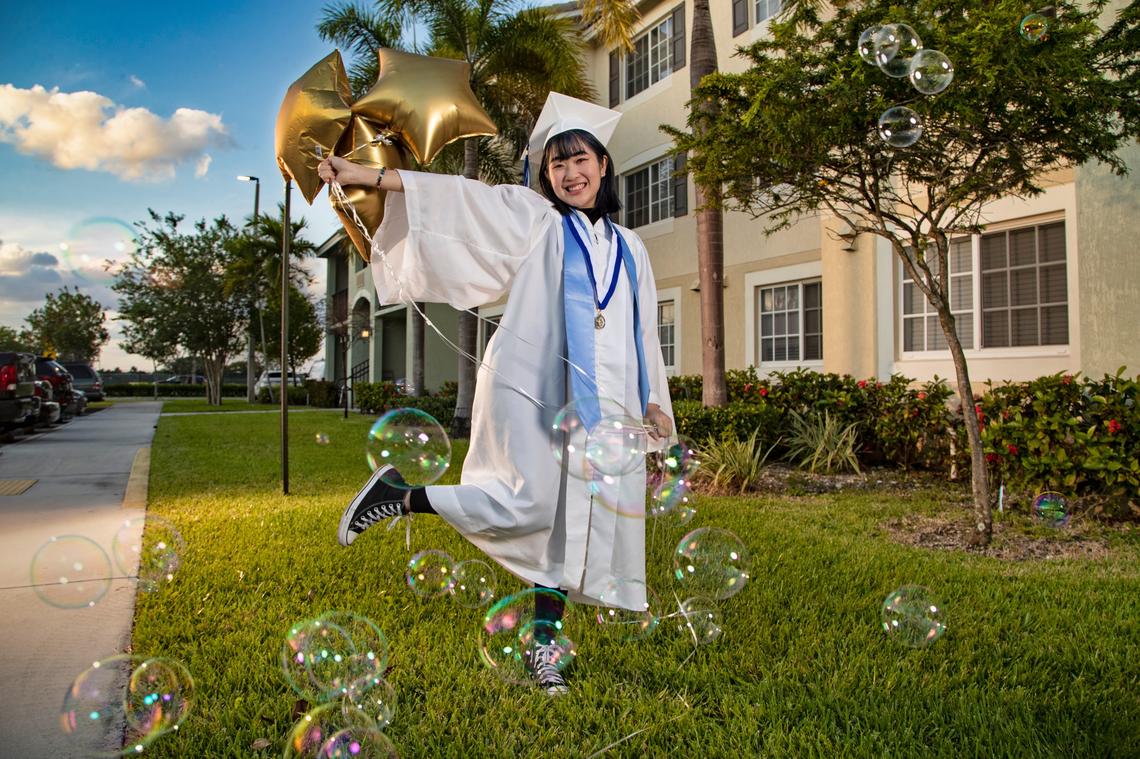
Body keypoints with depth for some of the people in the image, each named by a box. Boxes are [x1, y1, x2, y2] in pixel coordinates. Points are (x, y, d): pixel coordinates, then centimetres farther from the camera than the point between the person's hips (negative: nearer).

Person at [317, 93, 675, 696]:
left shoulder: (628, 248, 22)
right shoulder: (532, 218, 8)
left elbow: (643, 332, 23)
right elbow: (455, 197, -4)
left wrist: (653, 401, 16)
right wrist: (367, 176, -14)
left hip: (596, 401, 5)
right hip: (529, 383, -5)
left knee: (568, 519, 3)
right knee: (526, 506, -15)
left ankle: (544, 643, 14)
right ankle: (399, 495, 4)